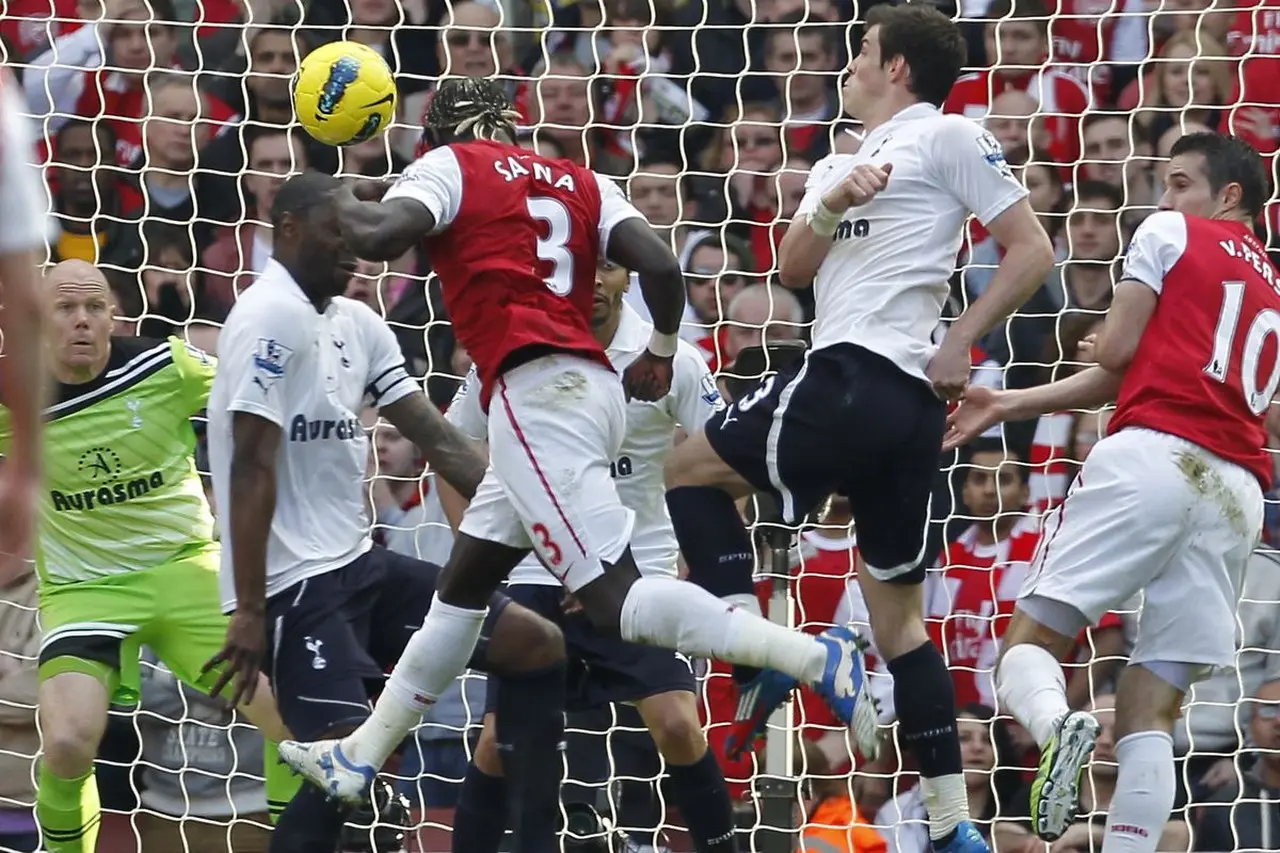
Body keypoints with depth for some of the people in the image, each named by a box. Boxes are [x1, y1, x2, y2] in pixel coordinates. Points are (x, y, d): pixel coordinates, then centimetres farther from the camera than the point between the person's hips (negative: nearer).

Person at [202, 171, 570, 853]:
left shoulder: (358, 325, 14)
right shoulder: (273, 315, -13)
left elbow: (434, 437, 11)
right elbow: (252, 466, -19)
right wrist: (249, 612, -23)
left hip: (358, 564, 9)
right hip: (296, 582, -9)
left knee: (538, 646, 7)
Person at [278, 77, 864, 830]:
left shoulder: (452, 167, 5)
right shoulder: (578, 182, 20)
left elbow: (383, 234, -13)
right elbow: (662, 265, 7)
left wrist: (335, 204, 8)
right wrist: (662, 351, 25)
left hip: (535, 393, -9)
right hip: (591, 387, 9)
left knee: (615, 597, -16)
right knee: (463, 584, 19)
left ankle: (816, 657, -27)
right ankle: (363, 755, 28)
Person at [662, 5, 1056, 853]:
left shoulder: (945, 138, 0)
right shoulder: (841, 166, 24)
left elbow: (1032, 249, -4)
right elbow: (793, 271, 13)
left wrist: (960, 342, -11)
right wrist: (831, 207, -5)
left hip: (857, 376, -9)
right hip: (908, 404, 9)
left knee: (690, 468, 1)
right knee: (897, 610, 10)